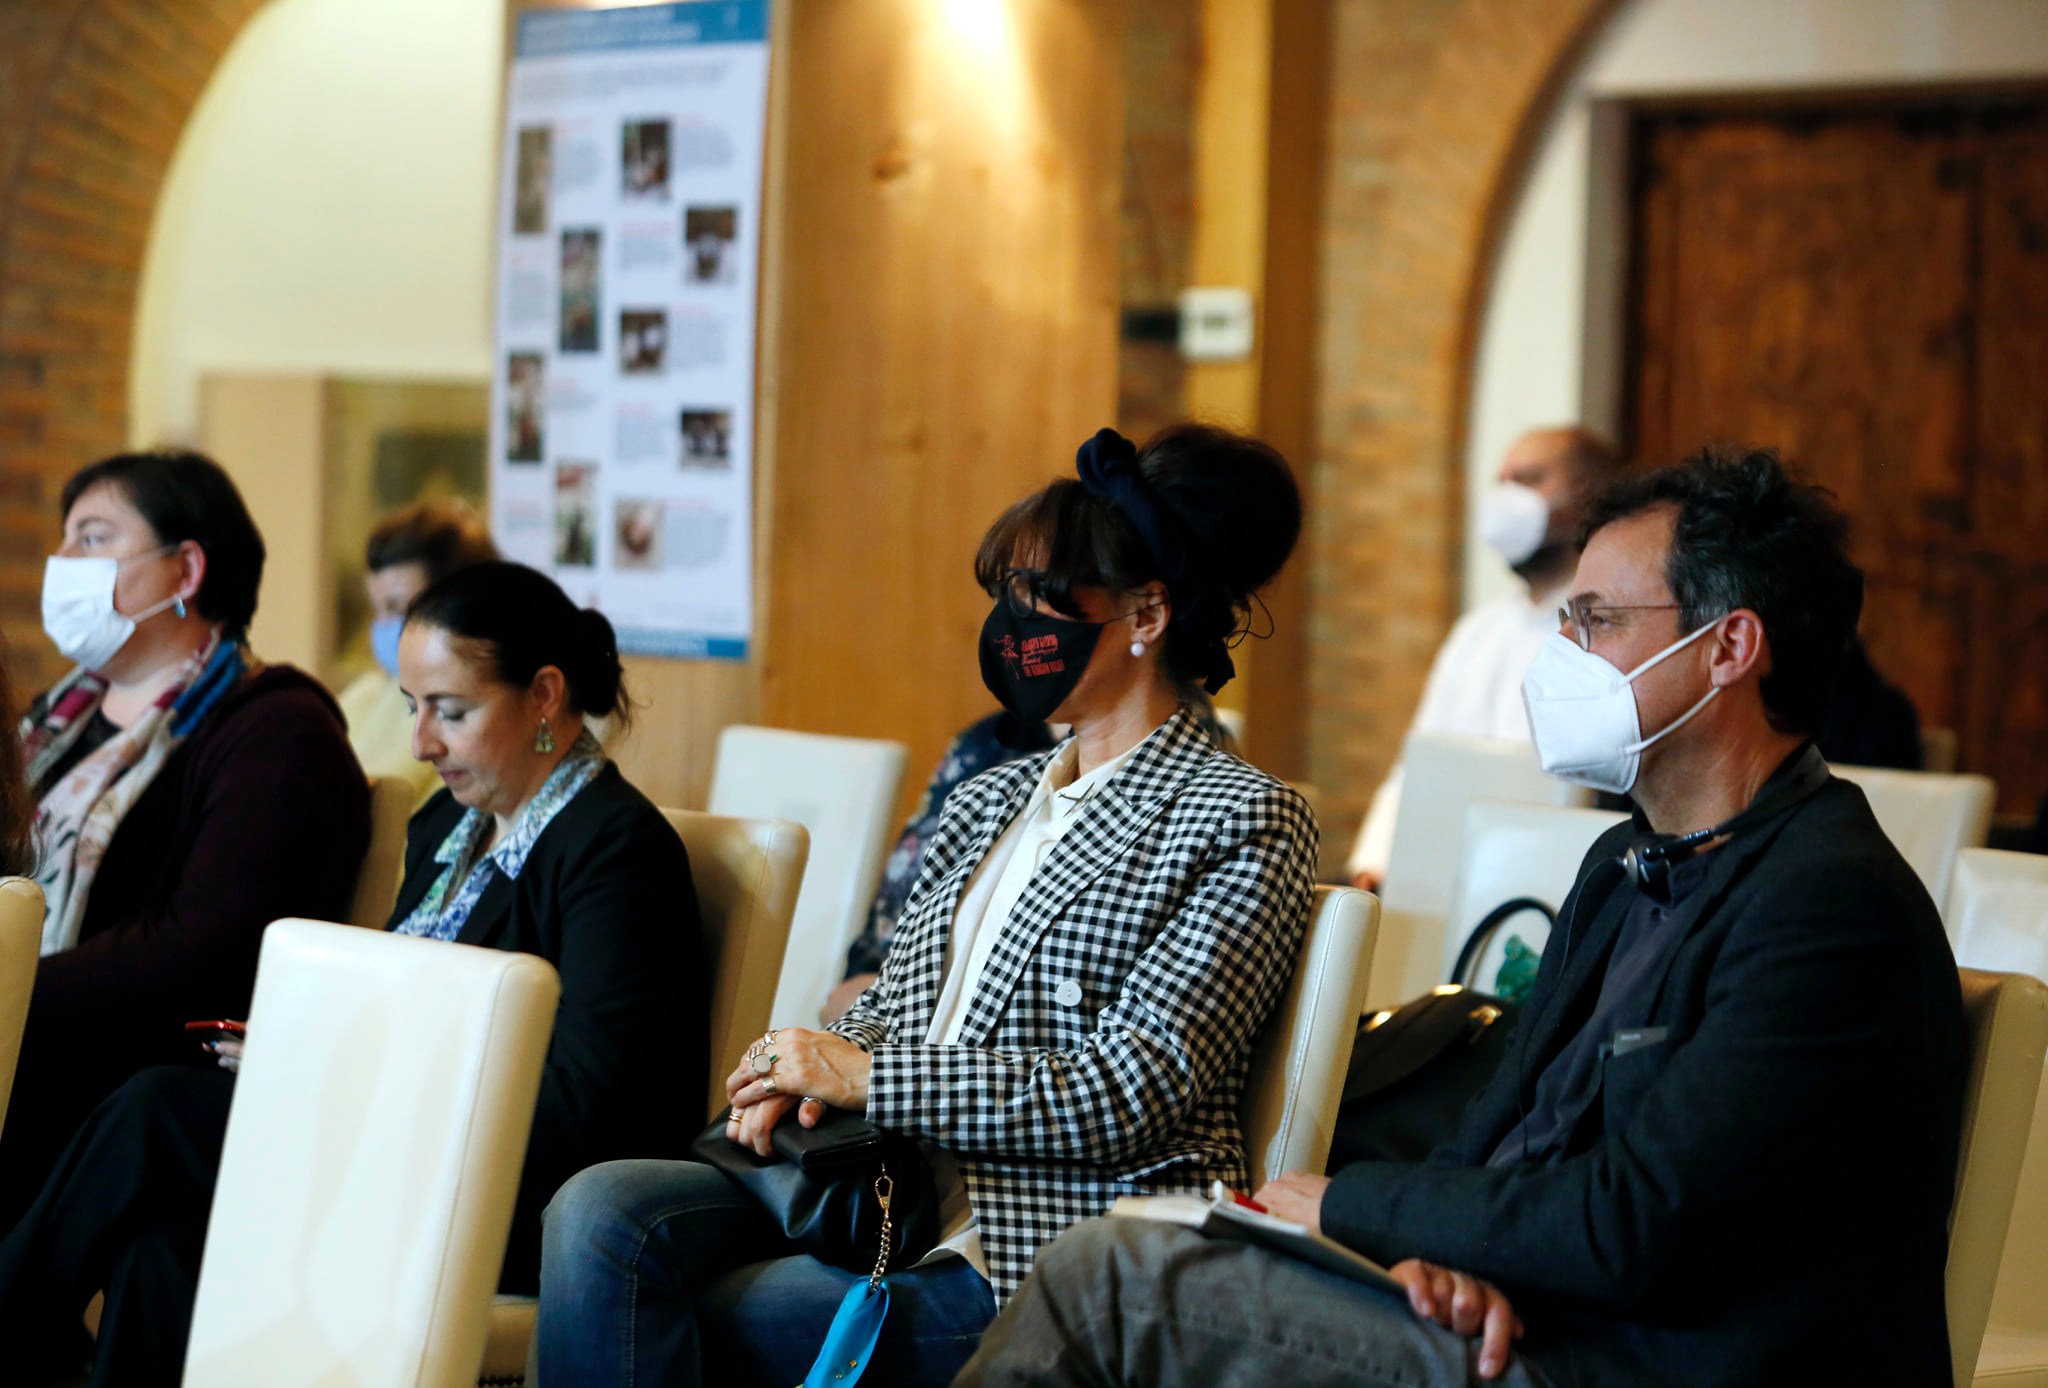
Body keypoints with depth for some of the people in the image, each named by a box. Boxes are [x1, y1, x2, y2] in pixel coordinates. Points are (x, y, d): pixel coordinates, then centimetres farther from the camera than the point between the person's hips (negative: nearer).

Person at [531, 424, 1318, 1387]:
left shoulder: (1244, 824, -3)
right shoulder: (985, 802, 21)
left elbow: (1131, 1097, -12)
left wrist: (868, 1076, -11)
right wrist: (807, 1075, -1)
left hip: (1048, 1259, -7)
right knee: (602, 1212, -20)